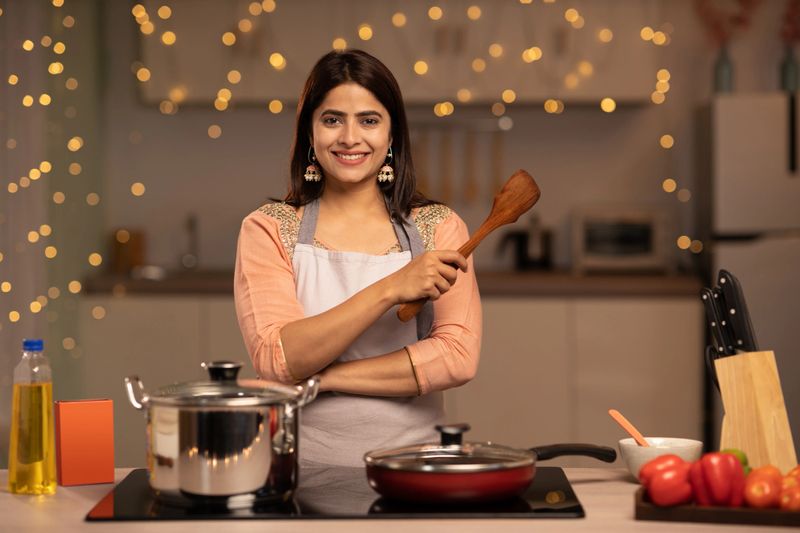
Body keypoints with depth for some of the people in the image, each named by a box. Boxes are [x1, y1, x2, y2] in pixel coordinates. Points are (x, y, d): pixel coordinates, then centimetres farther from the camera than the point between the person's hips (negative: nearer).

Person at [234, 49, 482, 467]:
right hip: (305, 461, 0)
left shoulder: (438, 228, 6)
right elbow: (276, 359, -9)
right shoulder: (268, 229, 4)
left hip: (410, 460, 1)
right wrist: (389, 290, -18)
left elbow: (459, 358, -6)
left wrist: (321, 377, -10)